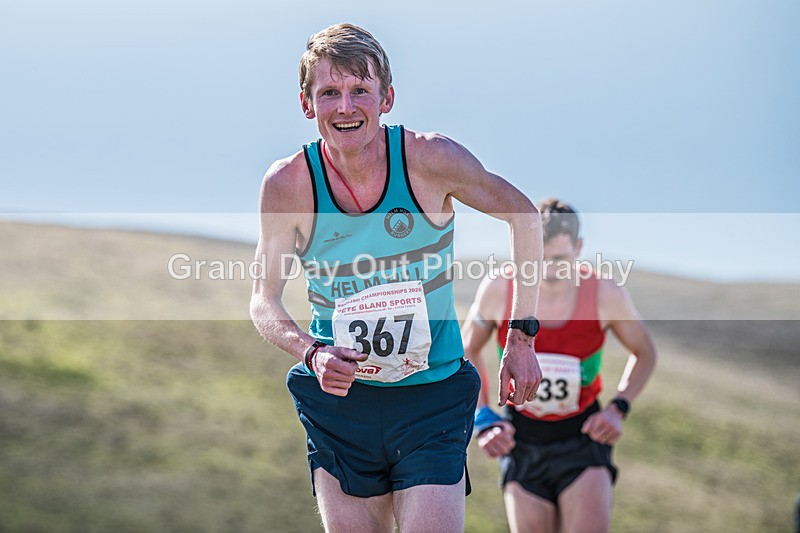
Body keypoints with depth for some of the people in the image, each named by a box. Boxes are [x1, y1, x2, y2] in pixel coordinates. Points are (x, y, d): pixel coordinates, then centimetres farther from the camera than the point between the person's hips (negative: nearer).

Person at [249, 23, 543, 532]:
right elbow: (264, 301, 2)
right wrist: (312, 354, -18)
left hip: (432, 396, -1)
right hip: (339, 400, 1)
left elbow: (523, 216, 3)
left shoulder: (428, 159, -13)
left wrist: (522, 337, 1)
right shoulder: (288, 183, -10)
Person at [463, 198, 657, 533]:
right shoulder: (498, 290, -14)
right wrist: (483, 419, -5)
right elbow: (467, 351, 5)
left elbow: (644, 353, 5)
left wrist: (618, 408, -9)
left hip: (583, 434, -1)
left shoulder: (605, 295, -15)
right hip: (521, 437, 1)